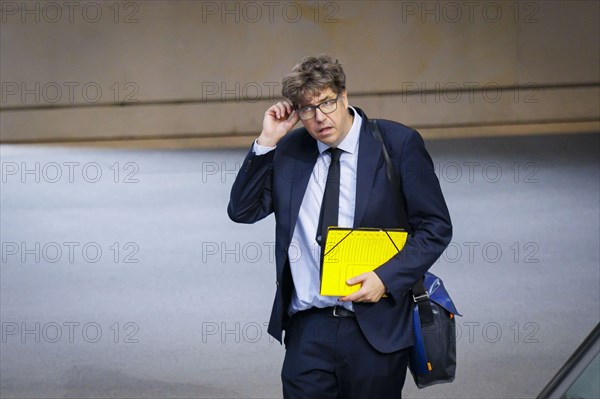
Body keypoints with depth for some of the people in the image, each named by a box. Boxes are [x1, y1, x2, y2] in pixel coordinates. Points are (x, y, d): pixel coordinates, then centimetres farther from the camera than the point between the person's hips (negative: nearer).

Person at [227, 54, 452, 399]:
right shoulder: (290, 150, 8)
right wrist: (267, 141, -3)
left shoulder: (398, 144, -4)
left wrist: (387, 277, -15)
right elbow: (242, 210, 7)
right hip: (307, 329, 3)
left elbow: (435, 227, -2)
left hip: (375, 328, -2)